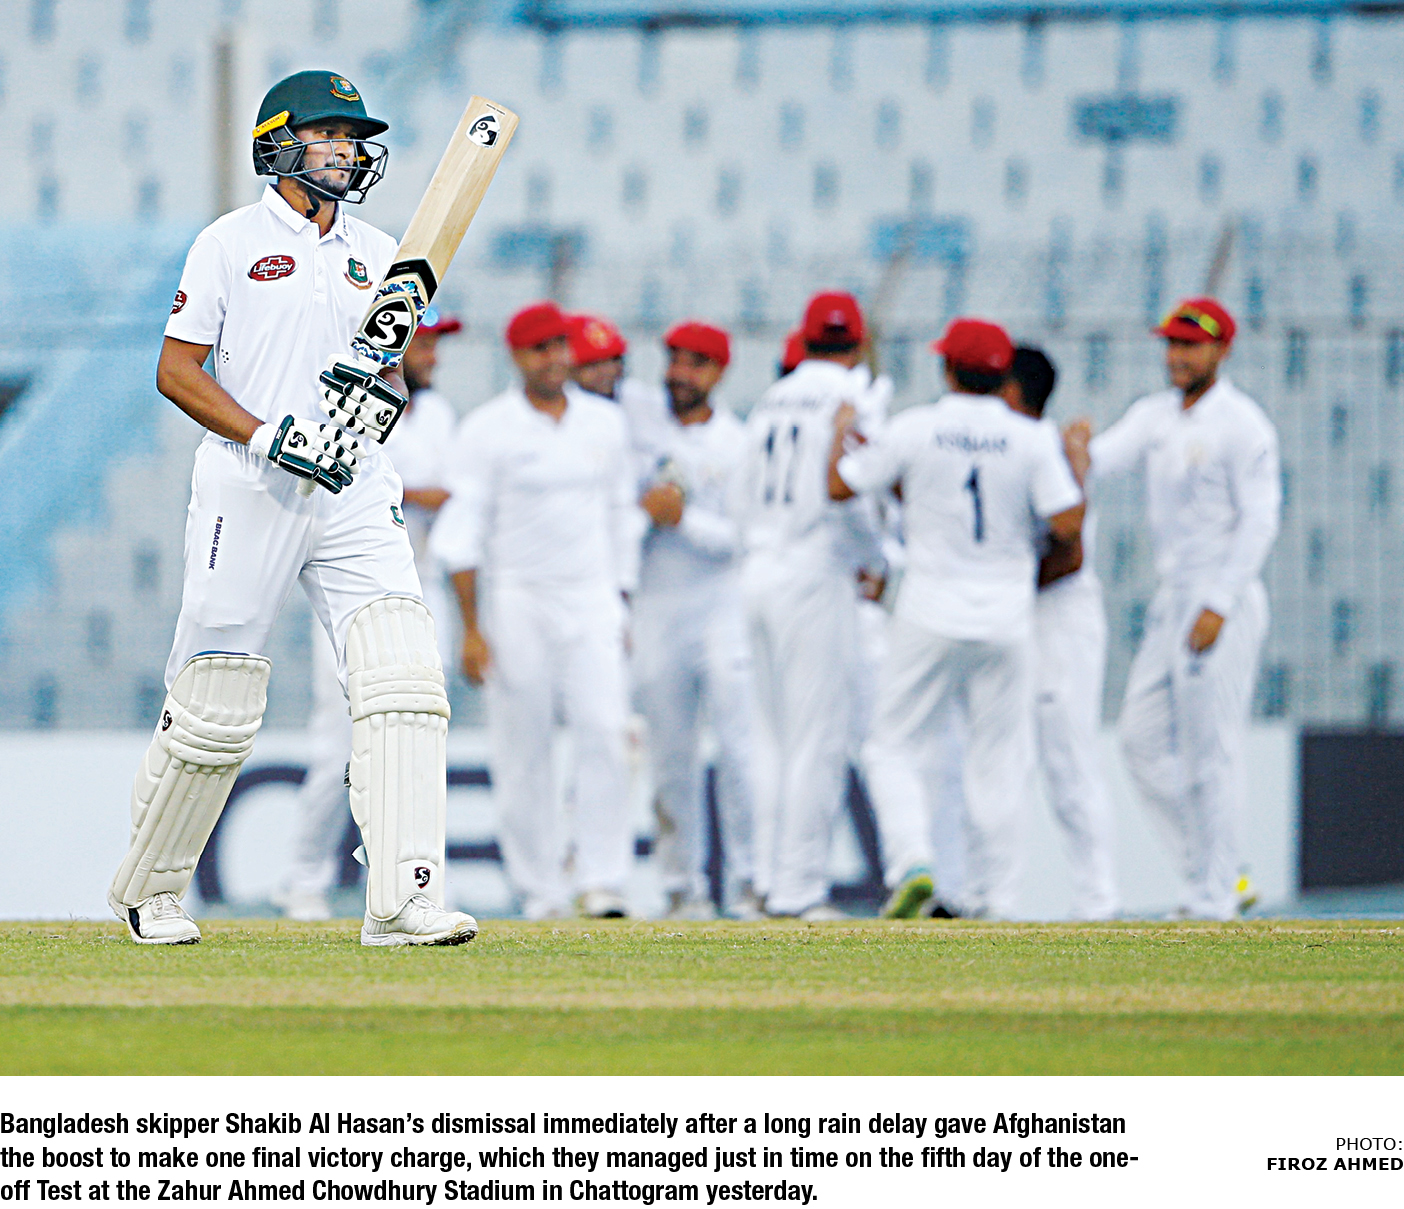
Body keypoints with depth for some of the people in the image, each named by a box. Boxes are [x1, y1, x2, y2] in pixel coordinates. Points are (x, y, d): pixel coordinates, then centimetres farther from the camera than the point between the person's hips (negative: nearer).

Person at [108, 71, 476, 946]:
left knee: (404, 678, -15)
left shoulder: (377, 254, 15)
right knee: (216, 709, -1)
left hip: (354, 493, 4)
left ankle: (404, 900, -21)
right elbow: (176, 370, -3)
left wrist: (385, 391, -5)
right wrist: (266, 435, -15)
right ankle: (148, 890, 21)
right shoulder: (232, 244, 0)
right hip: (247, 495, -4)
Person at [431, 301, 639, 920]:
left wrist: (620, 608, 13)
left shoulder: (605, 422, 10)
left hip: (591, 597, 3)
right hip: (514, 597, -3)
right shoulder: (487, 429, -3)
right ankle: (540, 889, 6)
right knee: (522, 750, -2)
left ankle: (601, 879, -13)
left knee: (603, 730, -14)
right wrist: (471, 629, -12)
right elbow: (462, 531, -6)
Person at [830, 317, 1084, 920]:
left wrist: (841, 433, 22)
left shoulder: (914, 429, -4)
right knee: (998, 763, 9)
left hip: (930, 618, -1)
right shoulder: (1033, 440, -3)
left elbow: (840, 486, 3)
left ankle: (911, 862, -15)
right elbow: (1066, 524, -11)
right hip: (1007, 619, 1)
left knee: (894, 748, 7)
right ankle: (993, 898, 7)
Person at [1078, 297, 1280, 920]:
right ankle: (1208, 869, 17)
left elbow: (1259, 520, -15)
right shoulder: (1155, 415, 13)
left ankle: (1214, 897, -4)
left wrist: (1220, 605, -21)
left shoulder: (1243, 424, -10)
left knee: (1210, 750, -7)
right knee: (1142, 739, 8)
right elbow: (1104, 459, -2)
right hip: (1171, 599, 8)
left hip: (1225, 601, -8)